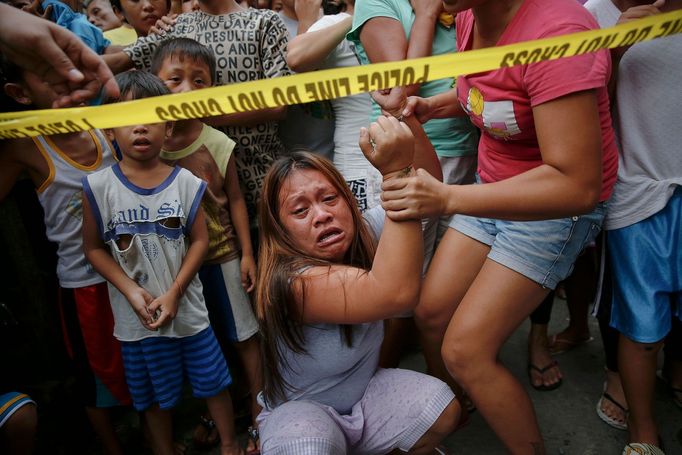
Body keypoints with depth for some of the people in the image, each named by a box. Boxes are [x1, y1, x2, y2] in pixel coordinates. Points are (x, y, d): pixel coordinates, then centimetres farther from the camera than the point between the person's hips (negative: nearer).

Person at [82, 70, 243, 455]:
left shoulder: (185, 182, -7)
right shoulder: (99, 187, -7)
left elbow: (200, 240, -5)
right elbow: (94, 247, -1)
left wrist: (174, 292, -12)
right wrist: (131, 290, -12)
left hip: (187, 308, 0)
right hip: (135, 316, 0)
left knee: (214, 379, 14)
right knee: (154, 394, 17)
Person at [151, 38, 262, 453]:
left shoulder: (217, 144, -11)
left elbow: (235, 199, -3)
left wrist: (247, 254, -2)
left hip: (222, 257, -1)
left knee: (245, 336, 10)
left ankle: (259, 415, 30)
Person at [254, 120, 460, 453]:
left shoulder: (362, 233, -9)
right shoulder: (292, 282, -32)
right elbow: (396, 293, -47)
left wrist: (409, 124, -23)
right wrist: (395, 170, -51)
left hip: (365, 394, 6)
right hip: (300, 412, -5)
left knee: (443, 409, -21)